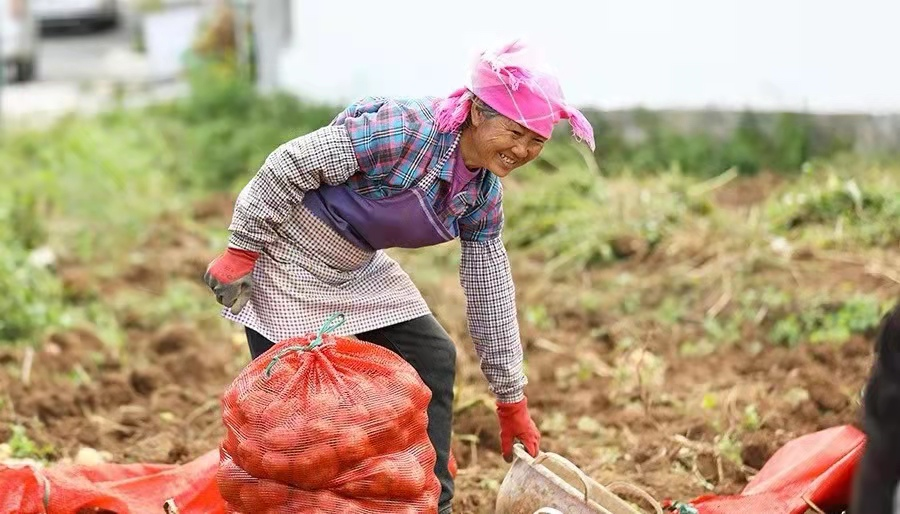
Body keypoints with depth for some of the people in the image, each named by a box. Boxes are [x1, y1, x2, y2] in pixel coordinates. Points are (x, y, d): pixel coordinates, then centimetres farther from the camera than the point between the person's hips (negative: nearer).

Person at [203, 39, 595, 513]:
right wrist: (242, 251, -20)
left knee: (433, 359, 3)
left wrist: (512, 402, 4)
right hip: (287, 260, -7)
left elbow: (491, 296, 1)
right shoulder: (404, 131, -31)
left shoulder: (483, 196, -6)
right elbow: (289, 165, -26)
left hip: (358, 271, 8)